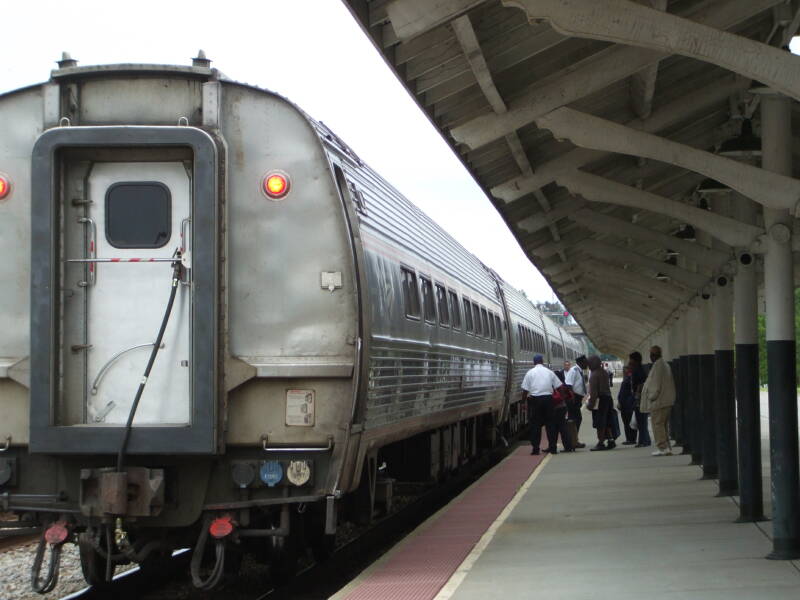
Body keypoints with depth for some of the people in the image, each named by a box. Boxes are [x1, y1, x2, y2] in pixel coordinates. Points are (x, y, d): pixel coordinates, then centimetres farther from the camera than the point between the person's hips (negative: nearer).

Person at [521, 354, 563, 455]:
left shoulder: (530, 373, 1)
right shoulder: (549, 372, 8)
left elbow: (525, 390, -2)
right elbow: (559, 386, 8)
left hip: (535, 399, -2)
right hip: (548, 398, 2)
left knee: (535, 424, 3)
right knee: (549, 423, 9)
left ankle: (535, 448, 1)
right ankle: (552, 448, 8)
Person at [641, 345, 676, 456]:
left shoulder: (657, 365, -14)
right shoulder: (665, 365, 16)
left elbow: (656, 384, -19)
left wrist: (652, 397, -10)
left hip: (659, 401, -10)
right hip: (668, 400, 10)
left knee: (658, 425, -7)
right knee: (664, 425, 14)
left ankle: (663, 448, -10)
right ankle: (667, 448, 15)